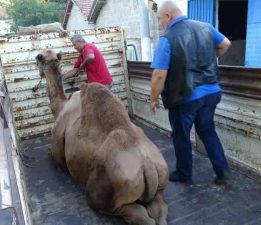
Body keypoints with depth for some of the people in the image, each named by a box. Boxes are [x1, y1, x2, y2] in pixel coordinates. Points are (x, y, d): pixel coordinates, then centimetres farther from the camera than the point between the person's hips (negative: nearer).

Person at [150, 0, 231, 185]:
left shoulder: (167, 39, -16)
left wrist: (154, 99, -6)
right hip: (211, 92, 6)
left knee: (181, 137, 14)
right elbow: (225, 44, 18)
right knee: (208, 131, 23)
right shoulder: (205, 27, 3)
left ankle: (184, 174, 30)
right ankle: (222, 170, 24)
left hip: (184, 98, -5)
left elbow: (159, 75, -21)